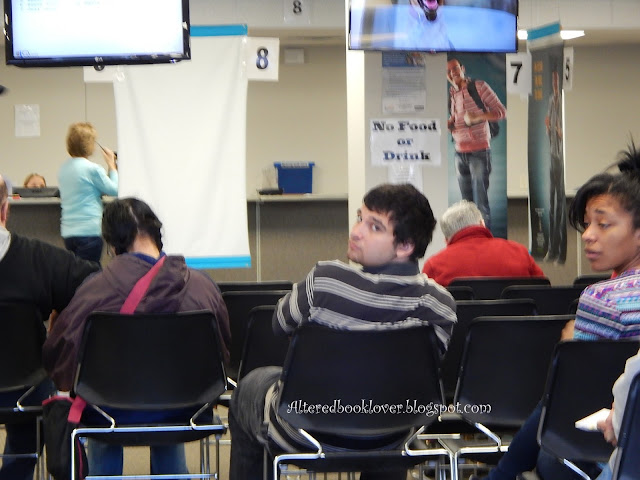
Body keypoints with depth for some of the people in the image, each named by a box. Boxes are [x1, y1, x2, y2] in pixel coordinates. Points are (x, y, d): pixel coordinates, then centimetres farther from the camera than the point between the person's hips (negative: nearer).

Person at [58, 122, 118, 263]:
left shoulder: (63, 168, 10)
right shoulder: (93, 169, -13)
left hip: (68, 231, 8)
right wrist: (111, 165, 8)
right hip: (89, 230, -7)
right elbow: (114, 190, -5)